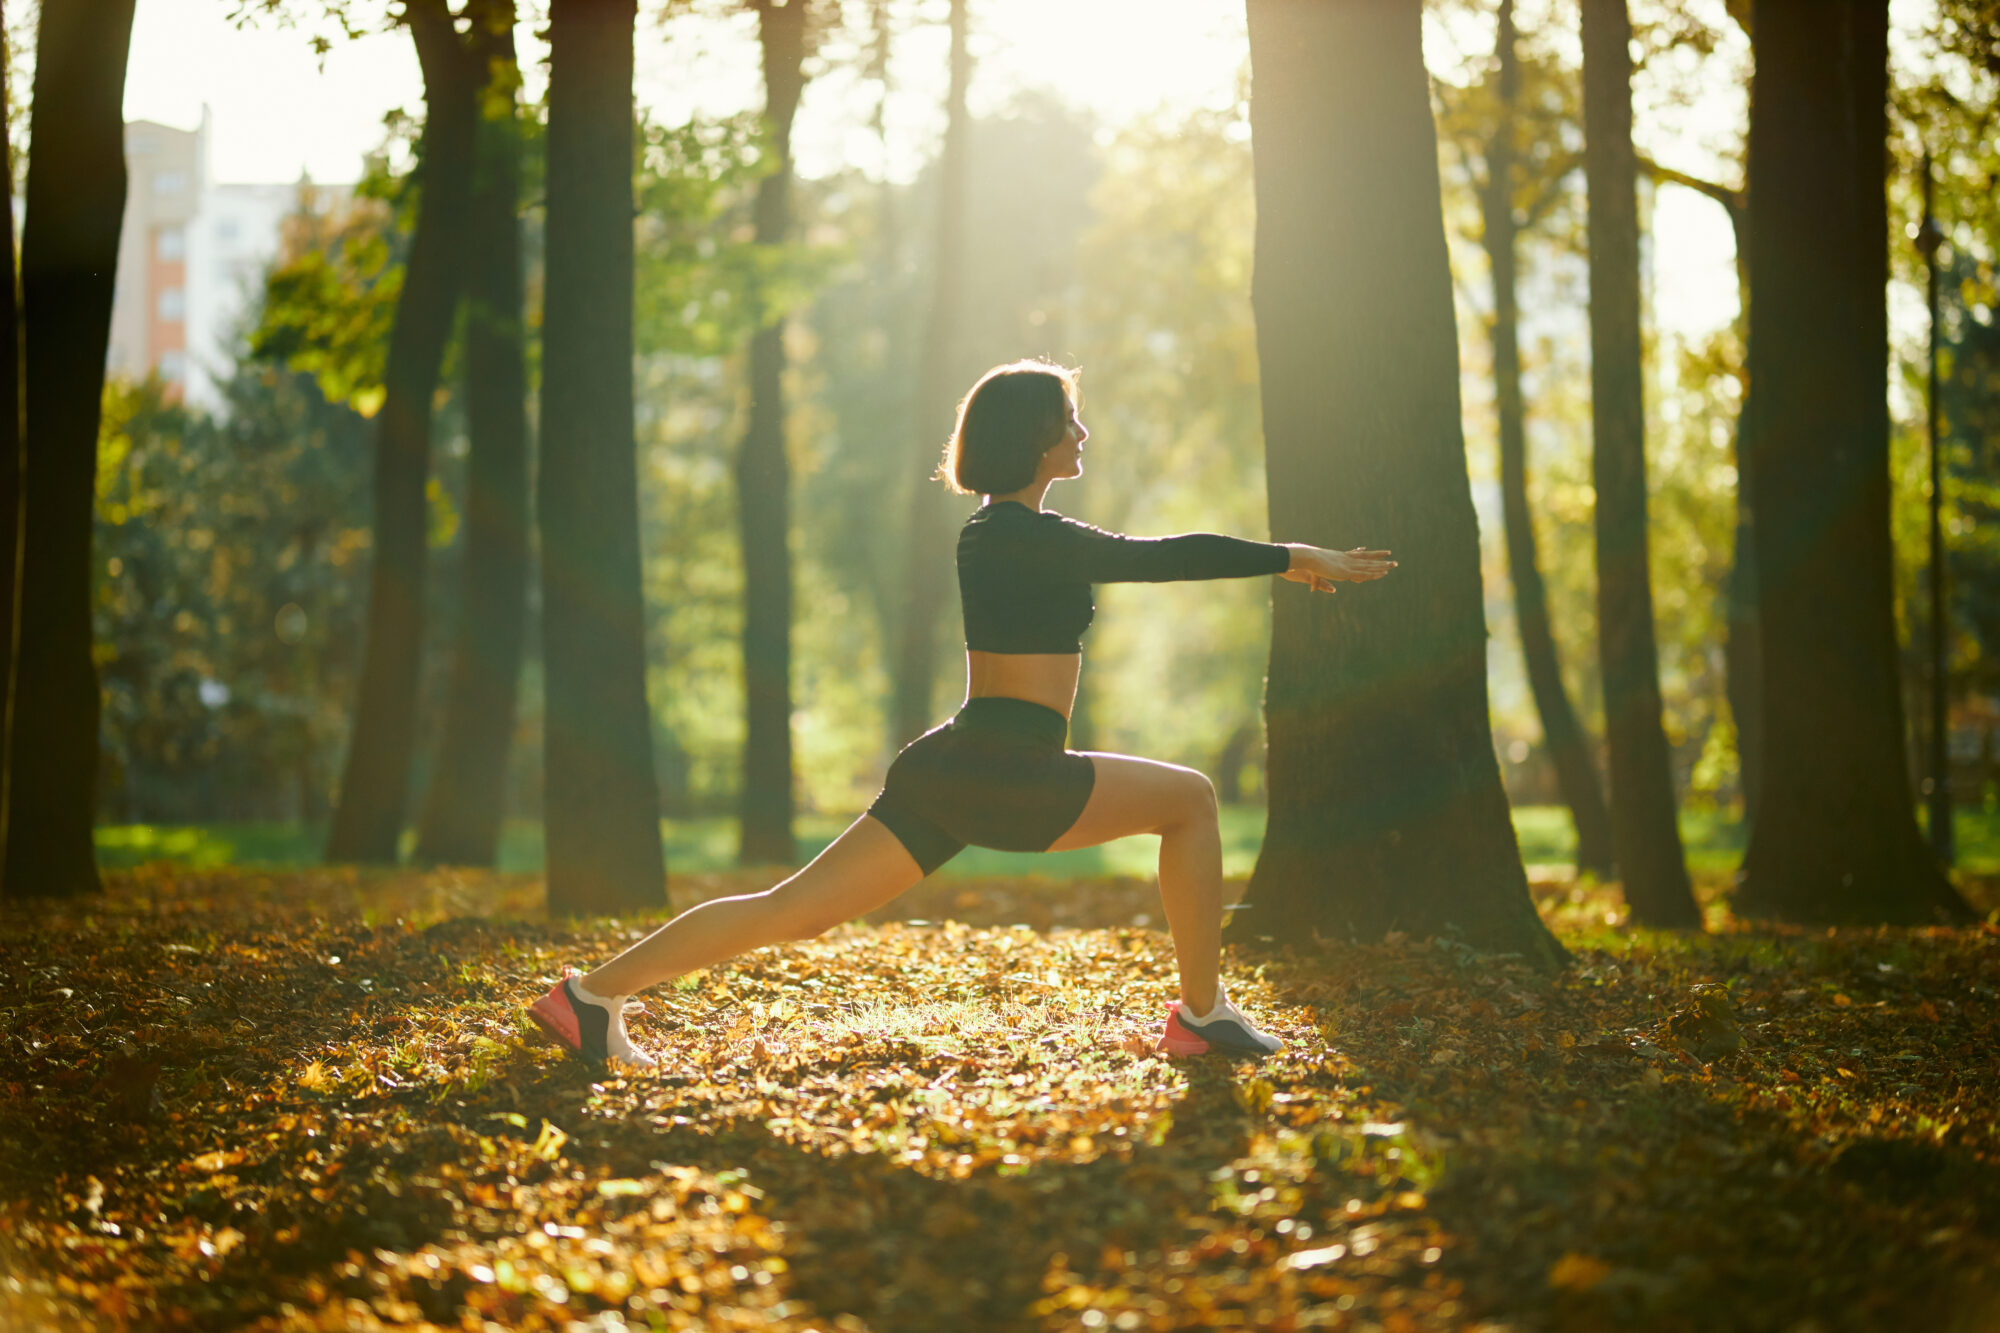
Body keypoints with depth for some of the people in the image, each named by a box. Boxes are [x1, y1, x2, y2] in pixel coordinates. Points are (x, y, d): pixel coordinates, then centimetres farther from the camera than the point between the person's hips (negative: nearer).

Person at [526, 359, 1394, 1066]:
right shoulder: (1025, 537, -12)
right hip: (1006, 779, -9)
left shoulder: (996, 531, 18)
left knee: (794, 913, 5)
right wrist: (1293, 559, -4)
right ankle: (1202, 1013, 11)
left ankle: (595, 993, -2)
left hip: (948, 773, 9)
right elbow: (1158, 558, -12)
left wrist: (1276, 560, 31)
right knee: (1189, 799, 8)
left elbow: (1136, 560, 29)